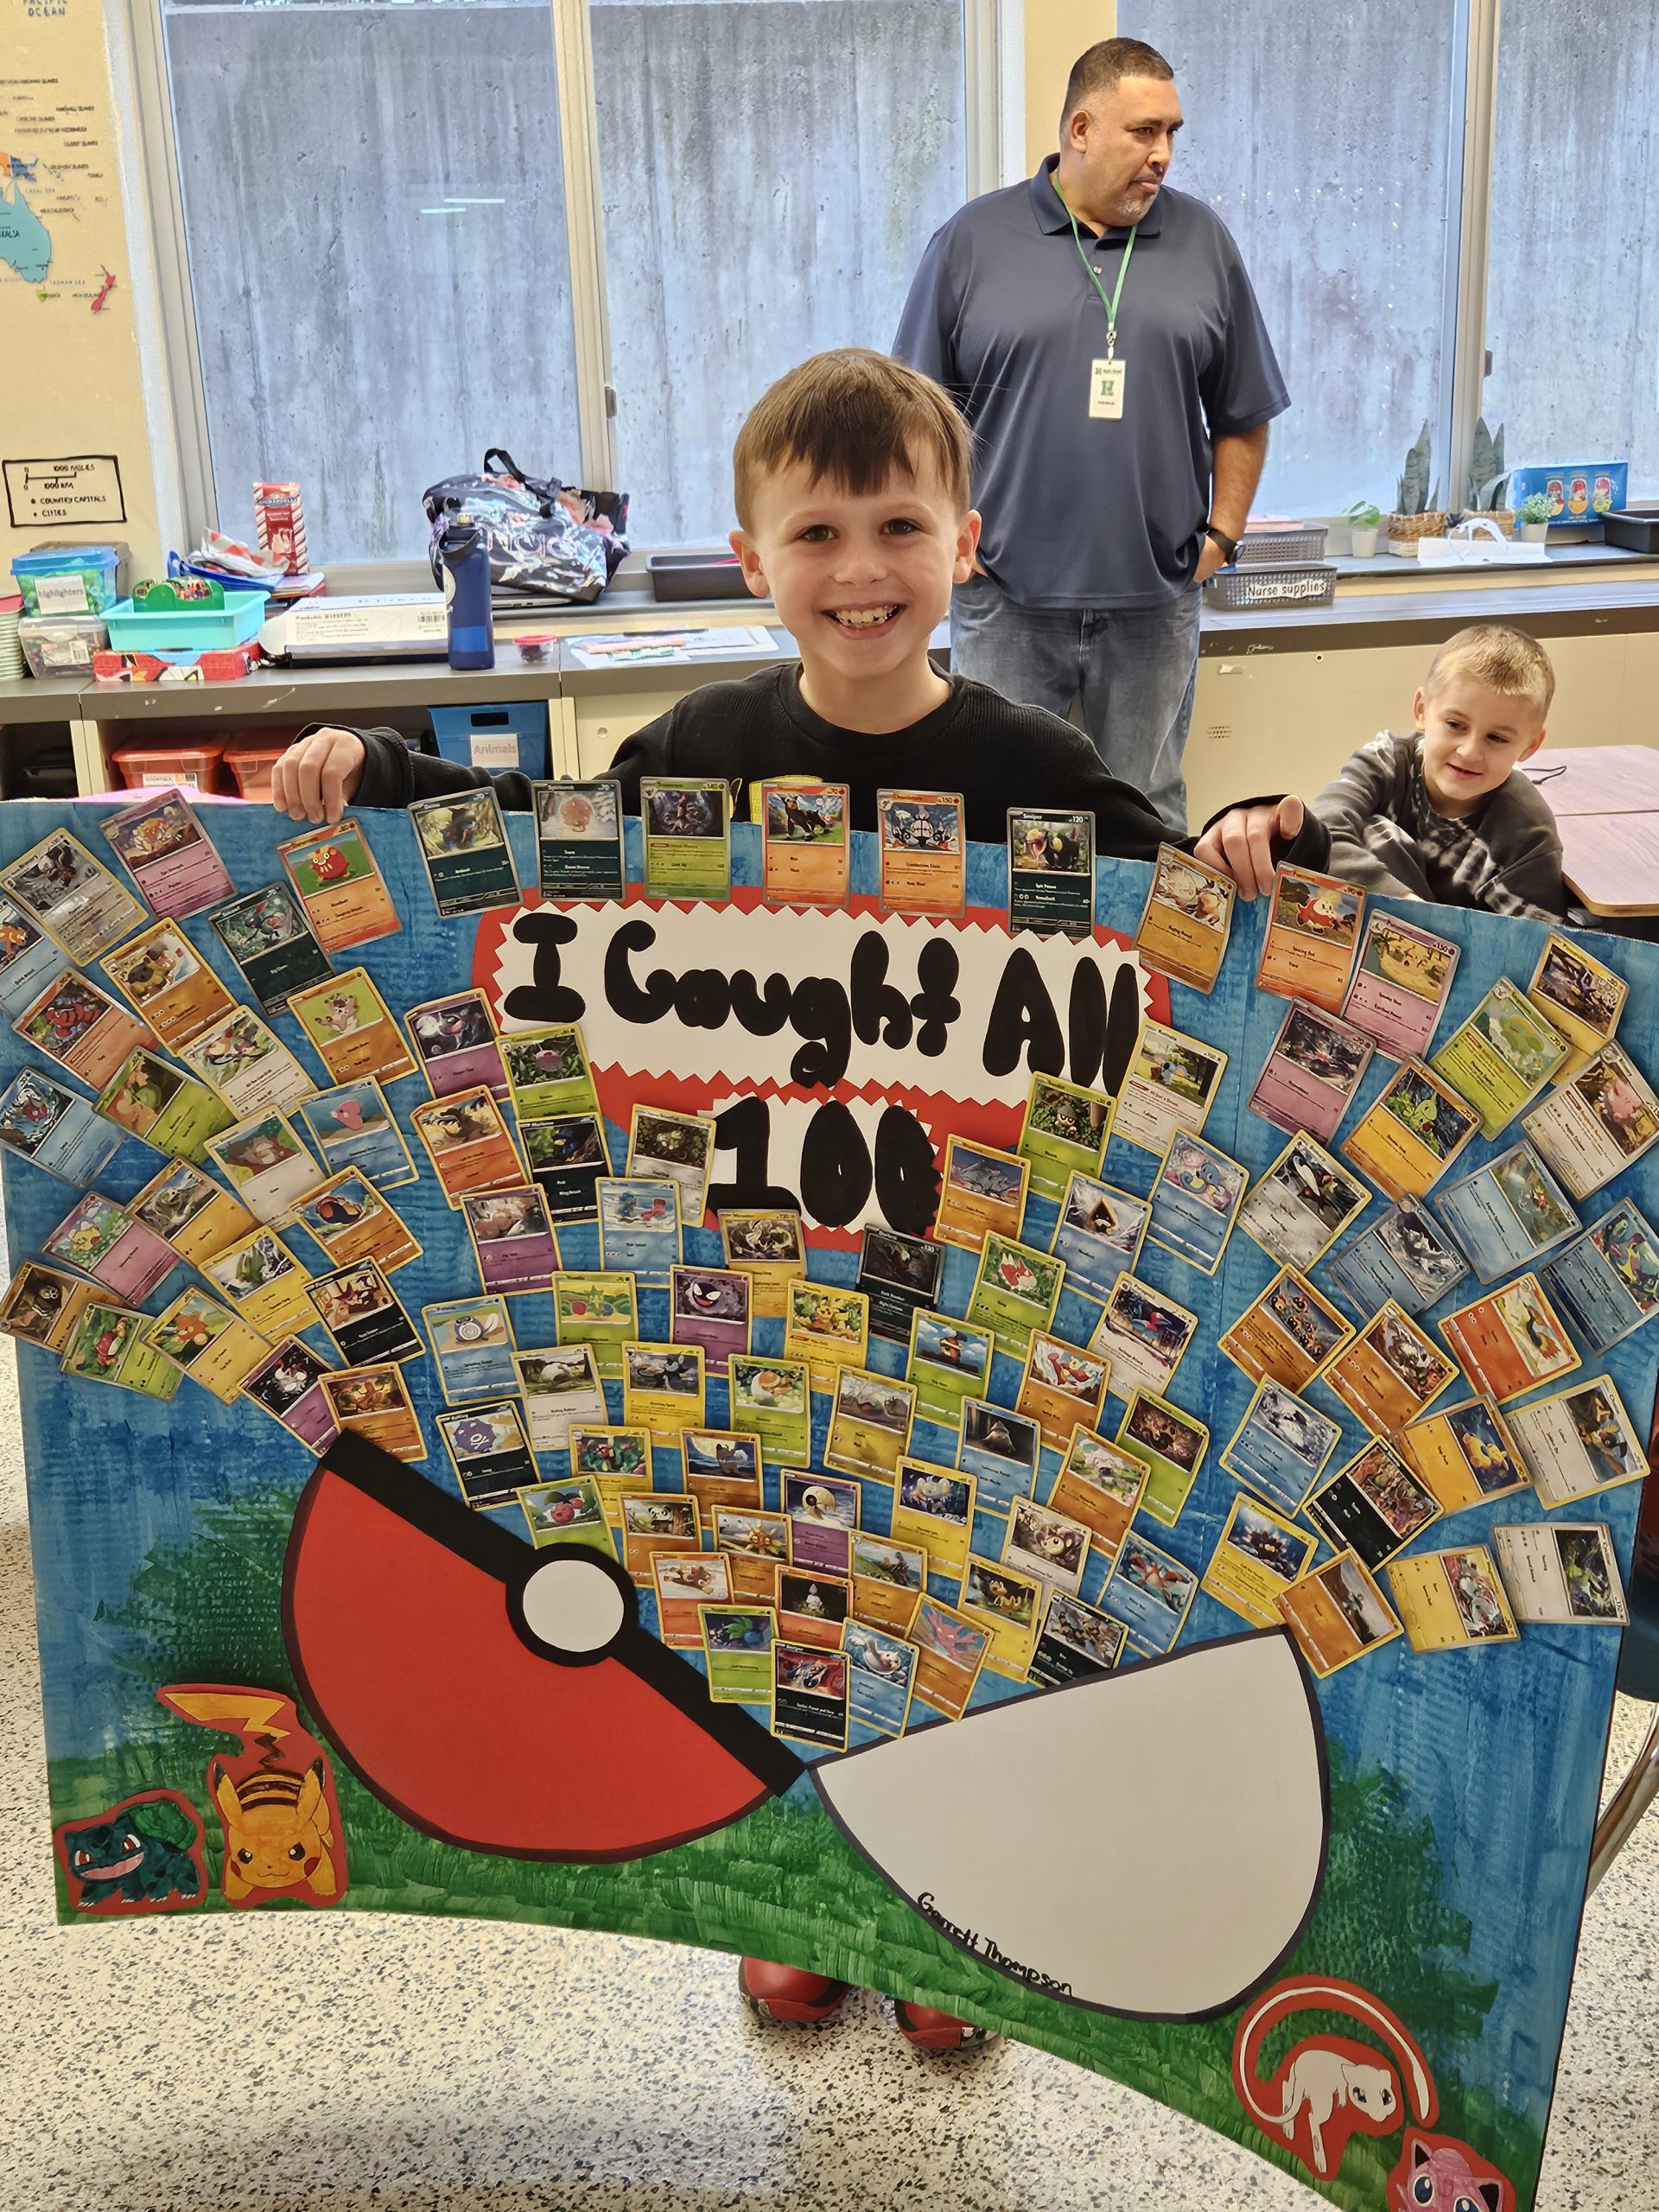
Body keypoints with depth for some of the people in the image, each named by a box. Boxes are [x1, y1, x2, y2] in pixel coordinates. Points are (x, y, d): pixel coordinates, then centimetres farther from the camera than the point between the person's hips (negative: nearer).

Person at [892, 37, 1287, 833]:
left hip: (1154, 601, 2)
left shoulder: (1204, 243, 9)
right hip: (1005, 597, -1)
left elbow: (1243, 416, 13)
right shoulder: (973, 240, 3)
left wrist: (1222, 534, 4)